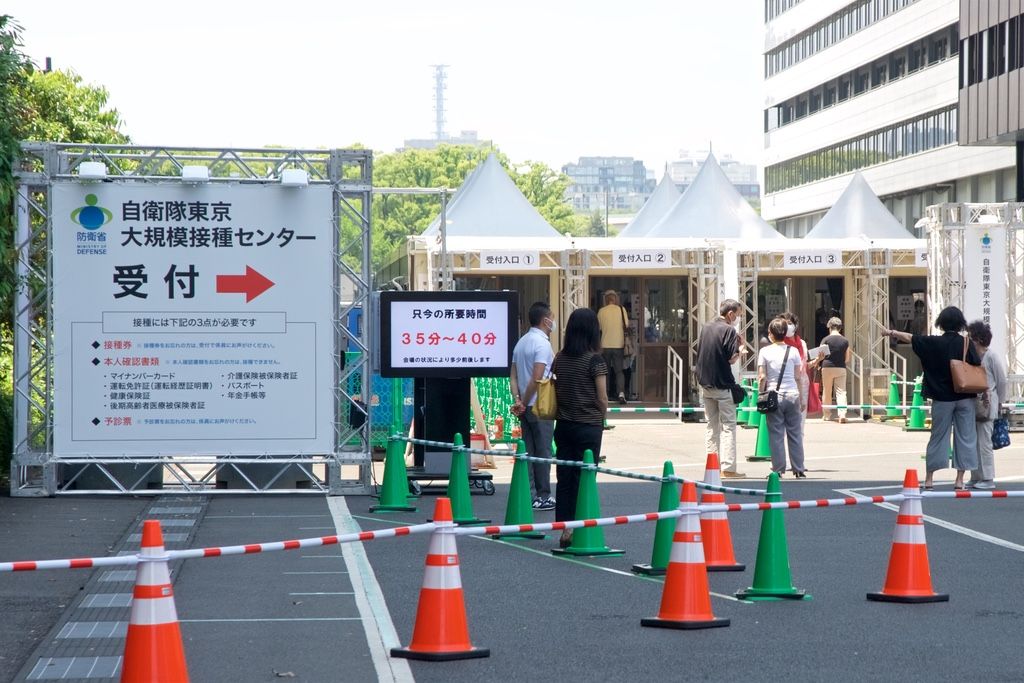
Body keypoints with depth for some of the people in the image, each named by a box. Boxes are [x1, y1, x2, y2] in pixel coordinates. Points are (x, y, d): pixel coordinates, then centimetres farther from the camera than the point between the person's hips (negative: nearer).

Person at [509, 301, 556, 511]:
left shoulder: (521, 342, 13)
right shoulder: (542, 343, -14)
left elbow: (513, 376, 9)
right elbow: (537, 378, -21)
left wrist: (517, 400, 0)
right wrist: (524, 402, -12)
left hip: (526, 407, 8)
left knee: (528, 451, 10)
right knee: (542, 452, -2)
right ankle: (543, 497, 2)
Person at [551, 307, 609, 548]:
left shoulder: (560, 359, 4)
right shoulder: (595, 360, -12)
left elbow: (555, 391, 7)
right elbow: (602, 398, -10)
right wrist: (601, 417, 8)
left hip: (564, 426, 5)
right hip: (588, 426, -5)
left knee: (564, 478, 9)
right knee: (584, 478, 0)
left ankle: (564, 530, 11)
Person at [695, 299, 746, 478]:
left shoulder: (706, 328, 9)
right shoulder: (729, 330, -13)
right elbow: (732, 359, -15)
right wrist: (741, 348, 1)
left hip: (706, 383, 7)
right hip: (723, 384, -7)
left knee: (711, 425, 14)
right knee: (728, 426, -3)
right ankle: (728, 467, -8)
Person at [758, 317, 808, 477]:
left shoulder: (765, 352, -1)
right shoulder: (793, 351, 3)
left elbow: (762, 377, -4)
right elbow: (798, 377, 5)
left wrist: (762, 395, 5)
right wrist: (802, 398, 11)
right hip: (793, 395, 2)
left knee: (776, 434, 2)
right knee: (795, 433, 8)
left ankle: (778, 469, 2)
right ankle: (798, 470, 10)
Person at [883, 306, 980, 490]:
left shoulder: (934, 342, -5)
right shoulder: (966, 343, -5)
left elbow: (909, 338, 2)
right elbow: (979, 368, -8)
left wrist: (891, 333, 17)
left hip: (942, 398, 0)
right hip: (965, 398, 0)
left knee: (938, 436, 9)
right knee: (965, 437, 5)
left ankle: (929, 478, 12)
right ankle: (960, 479, 3)